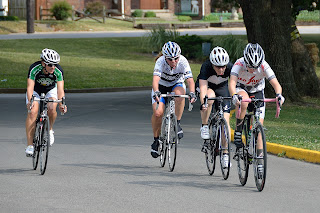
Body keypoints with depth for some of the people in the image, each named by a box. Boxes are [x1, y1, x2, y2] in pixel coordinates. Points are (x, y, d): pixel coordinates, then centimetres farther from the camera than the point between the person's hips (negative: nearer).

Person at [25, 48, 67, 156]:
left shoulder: (58, 71, -29)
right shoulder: (34, 69, -32)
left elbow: (60, 89, -34)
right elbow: (30, 87, -39)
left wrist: (61, 103, -51)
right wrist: (30, 101, -56)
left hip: (50, 90, 1)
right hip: (35, 90, -1)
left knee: (52, 109, -28)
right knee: (33, 112, -23)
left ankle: (50, 130, 3)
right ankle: (30, 145, -19)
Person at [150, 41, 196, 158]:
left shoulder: (183, 61, -27)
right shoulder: (161, 61, -30)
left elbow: (190, 79, -35)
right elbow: (155, 79, -43)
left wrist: (192, 93, -53)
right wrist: (156, 92, -62)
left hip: (176, 85, 0)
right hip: (161, 86, 0)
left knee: (179, 93, -37)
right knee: (157, 113, -21)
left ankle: (177, 123, -21)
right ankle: (156, 139, 3)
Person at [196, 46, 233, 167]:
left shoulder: (230, 67, -31)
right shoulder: (206, 67, -36)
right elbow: (203, 86, -44)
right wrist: (203, 102, -60)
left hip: (222, 87, 2)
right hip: (206, 85, -2)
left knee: (225, 120, -10)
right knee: (210, 97, -38)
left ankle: (225, 153, -3)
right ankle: (204, 126, -18)